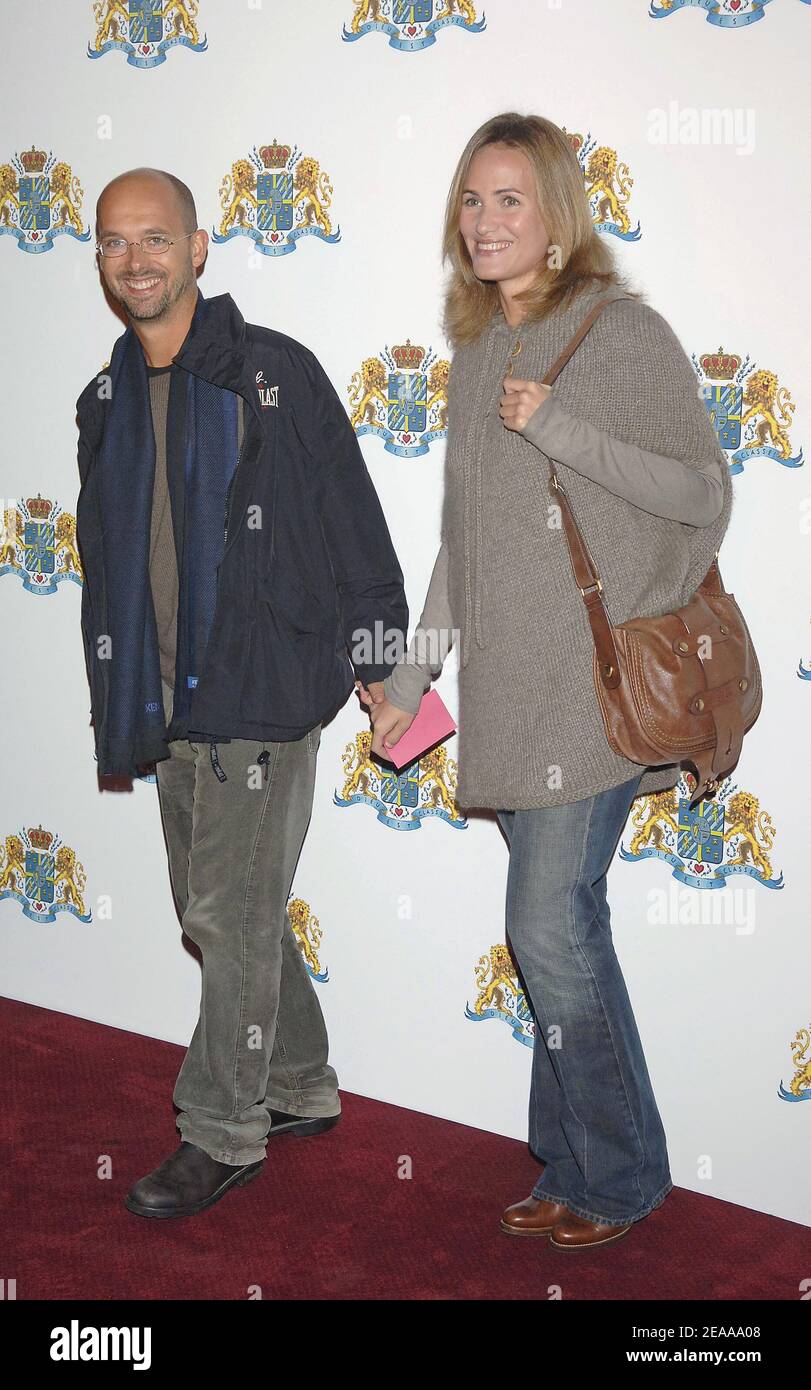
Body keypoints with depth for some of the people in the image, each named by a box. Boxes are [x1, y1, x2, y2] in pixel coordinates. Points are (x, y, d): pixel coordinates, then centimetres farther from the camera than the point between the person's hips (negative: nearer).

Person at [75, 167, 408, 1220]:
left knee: (232, 913, -3)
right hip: (170, 701, 7)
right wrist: (118, 699, 17)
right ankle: (303, 1091, 31)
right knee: (218, 909, 14)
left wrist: (380, 659, -5)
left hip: (264, 695, -7)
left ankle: (224, 1134, 12)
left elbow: (354, 523, -6)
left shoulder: (275, 372, -8)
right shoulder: (109, 401, 11)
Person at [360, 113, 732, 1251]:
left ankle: (622, 1175, 13)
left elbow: (705, 492, -7)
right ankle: (575, 1170, 23)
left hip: (596, 679, -6)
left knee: (551, 927, -7)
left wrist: (563, 428, -16)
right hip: (509, 686, 6)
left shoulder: (625, 331, -5)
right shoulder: (478, 348, 15)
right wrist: (412, 677, 18)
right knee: (561, 927, 11)